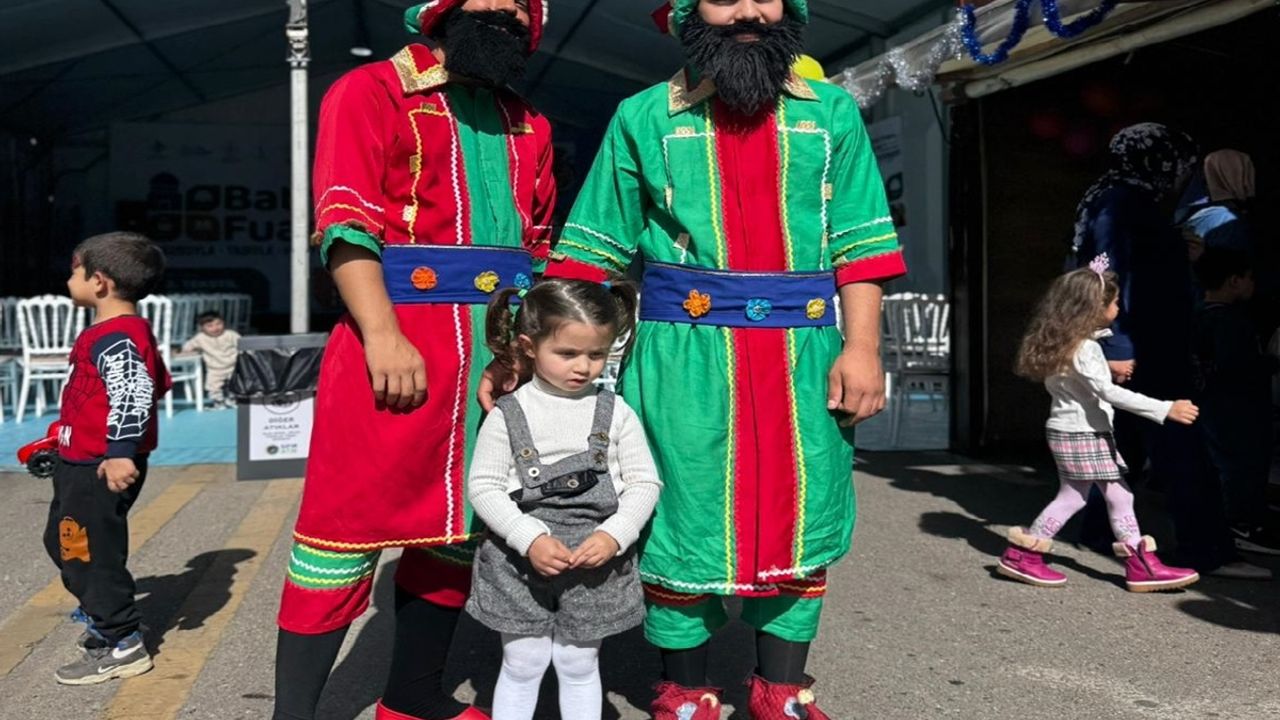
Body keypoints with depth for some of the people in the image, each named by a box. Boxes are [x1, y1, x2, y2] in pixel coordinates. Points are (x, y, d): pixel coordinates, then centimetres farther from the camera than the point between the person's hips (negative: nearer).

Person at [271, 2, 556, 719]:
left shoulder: (528, 126, 19)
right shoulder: (372, 92, 0)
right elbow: (346, 225, -10)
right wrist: (383, 336, -20)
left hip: (501, 358, 7)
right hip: (396, 349, -6)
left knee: (459, 525, 13)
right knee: (350, 529, -4)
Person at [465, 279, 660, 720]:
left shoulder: (616, 413, -3)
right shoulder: (507, 415, -6)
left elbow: (644, 483, -1)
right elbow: (483, 487, -7)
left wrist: (613, 535, -16)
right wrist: (530, 538, -18)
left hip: (595, 564, 1)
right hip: (520, 561, -1)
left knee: (579, 665, 15)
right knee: (523, 664, 11)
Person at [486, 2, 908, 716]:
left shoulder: (833, 113, 10)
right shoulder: (644, 117, 6)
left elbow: (860, 242, 7)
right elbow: (590, 250, 4)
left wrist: (862, 346, -4)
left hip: (804, 357, 2)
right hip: (684, 357, -2)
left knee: (801, 524, 7)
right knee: (685, 526, 4)